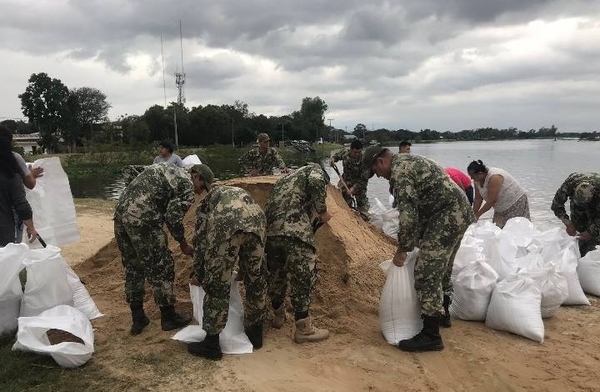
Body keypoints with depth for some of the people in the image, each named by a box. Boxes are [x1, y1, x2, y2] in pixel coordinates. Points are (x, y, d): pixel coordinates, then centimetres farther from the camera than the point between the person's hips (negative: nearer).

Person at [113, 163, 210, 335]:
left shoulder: (165, 168, 26)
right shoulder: (187, 186, 0)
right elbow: (173, 217, -8)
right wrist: (183, 244, 5)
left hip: (121, 212, 9)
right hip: (141, 219, -9)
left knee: (133, 267, 17)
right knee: (161, 267, 6)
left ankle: (138, 319, 26)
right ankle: (169, 317, 18)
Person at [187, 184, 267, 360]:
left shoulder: (207, 201, 36)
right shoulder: (243, 195, 45)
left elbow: (200, 240, 30)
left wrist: (199, 276, 42)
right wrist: (242, 270, 58)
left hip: (226, 222, -4)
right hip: (256, 219, 4)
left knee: (217, 283, 8)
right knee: (256, 279, 21)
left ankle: (211, 345, 19)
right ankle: (255, 334, 37)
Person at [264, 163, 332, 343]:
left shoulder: (286, 179, 37)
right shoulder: (314, 169, 17)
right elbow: (316, 184, -9)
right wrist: (323, 211, 3)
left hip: (269, 229, 8)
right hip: (294, 229, -7)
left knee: (276, 273, 23)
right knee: (303, 276, 2)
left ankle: (278, 315, 40)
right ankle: (304, 329, 8)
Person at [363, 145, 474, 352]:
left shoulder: (399, 171, -14)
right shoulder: (408, 161, 19)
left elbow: (407, 214, -20)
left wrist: (402, 249, -9)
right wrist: (416, 240, 23)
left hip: (447, 217, -11)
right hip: (458, 212, 11)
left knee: (426, 272, -8)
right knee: (441, 267, 23)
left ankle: (431, 336, -3)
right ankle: (442, 314, 40)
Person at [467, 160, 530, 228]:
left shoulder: (494, 177, -30)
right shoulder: (477, 180, -6)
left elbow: (491, 200, -30)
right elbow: (478, 199, 0)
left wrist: (478, 214, -24)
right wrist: (474, 214, -4)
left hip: (516, 202, -8)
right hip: (501, 208, 8)